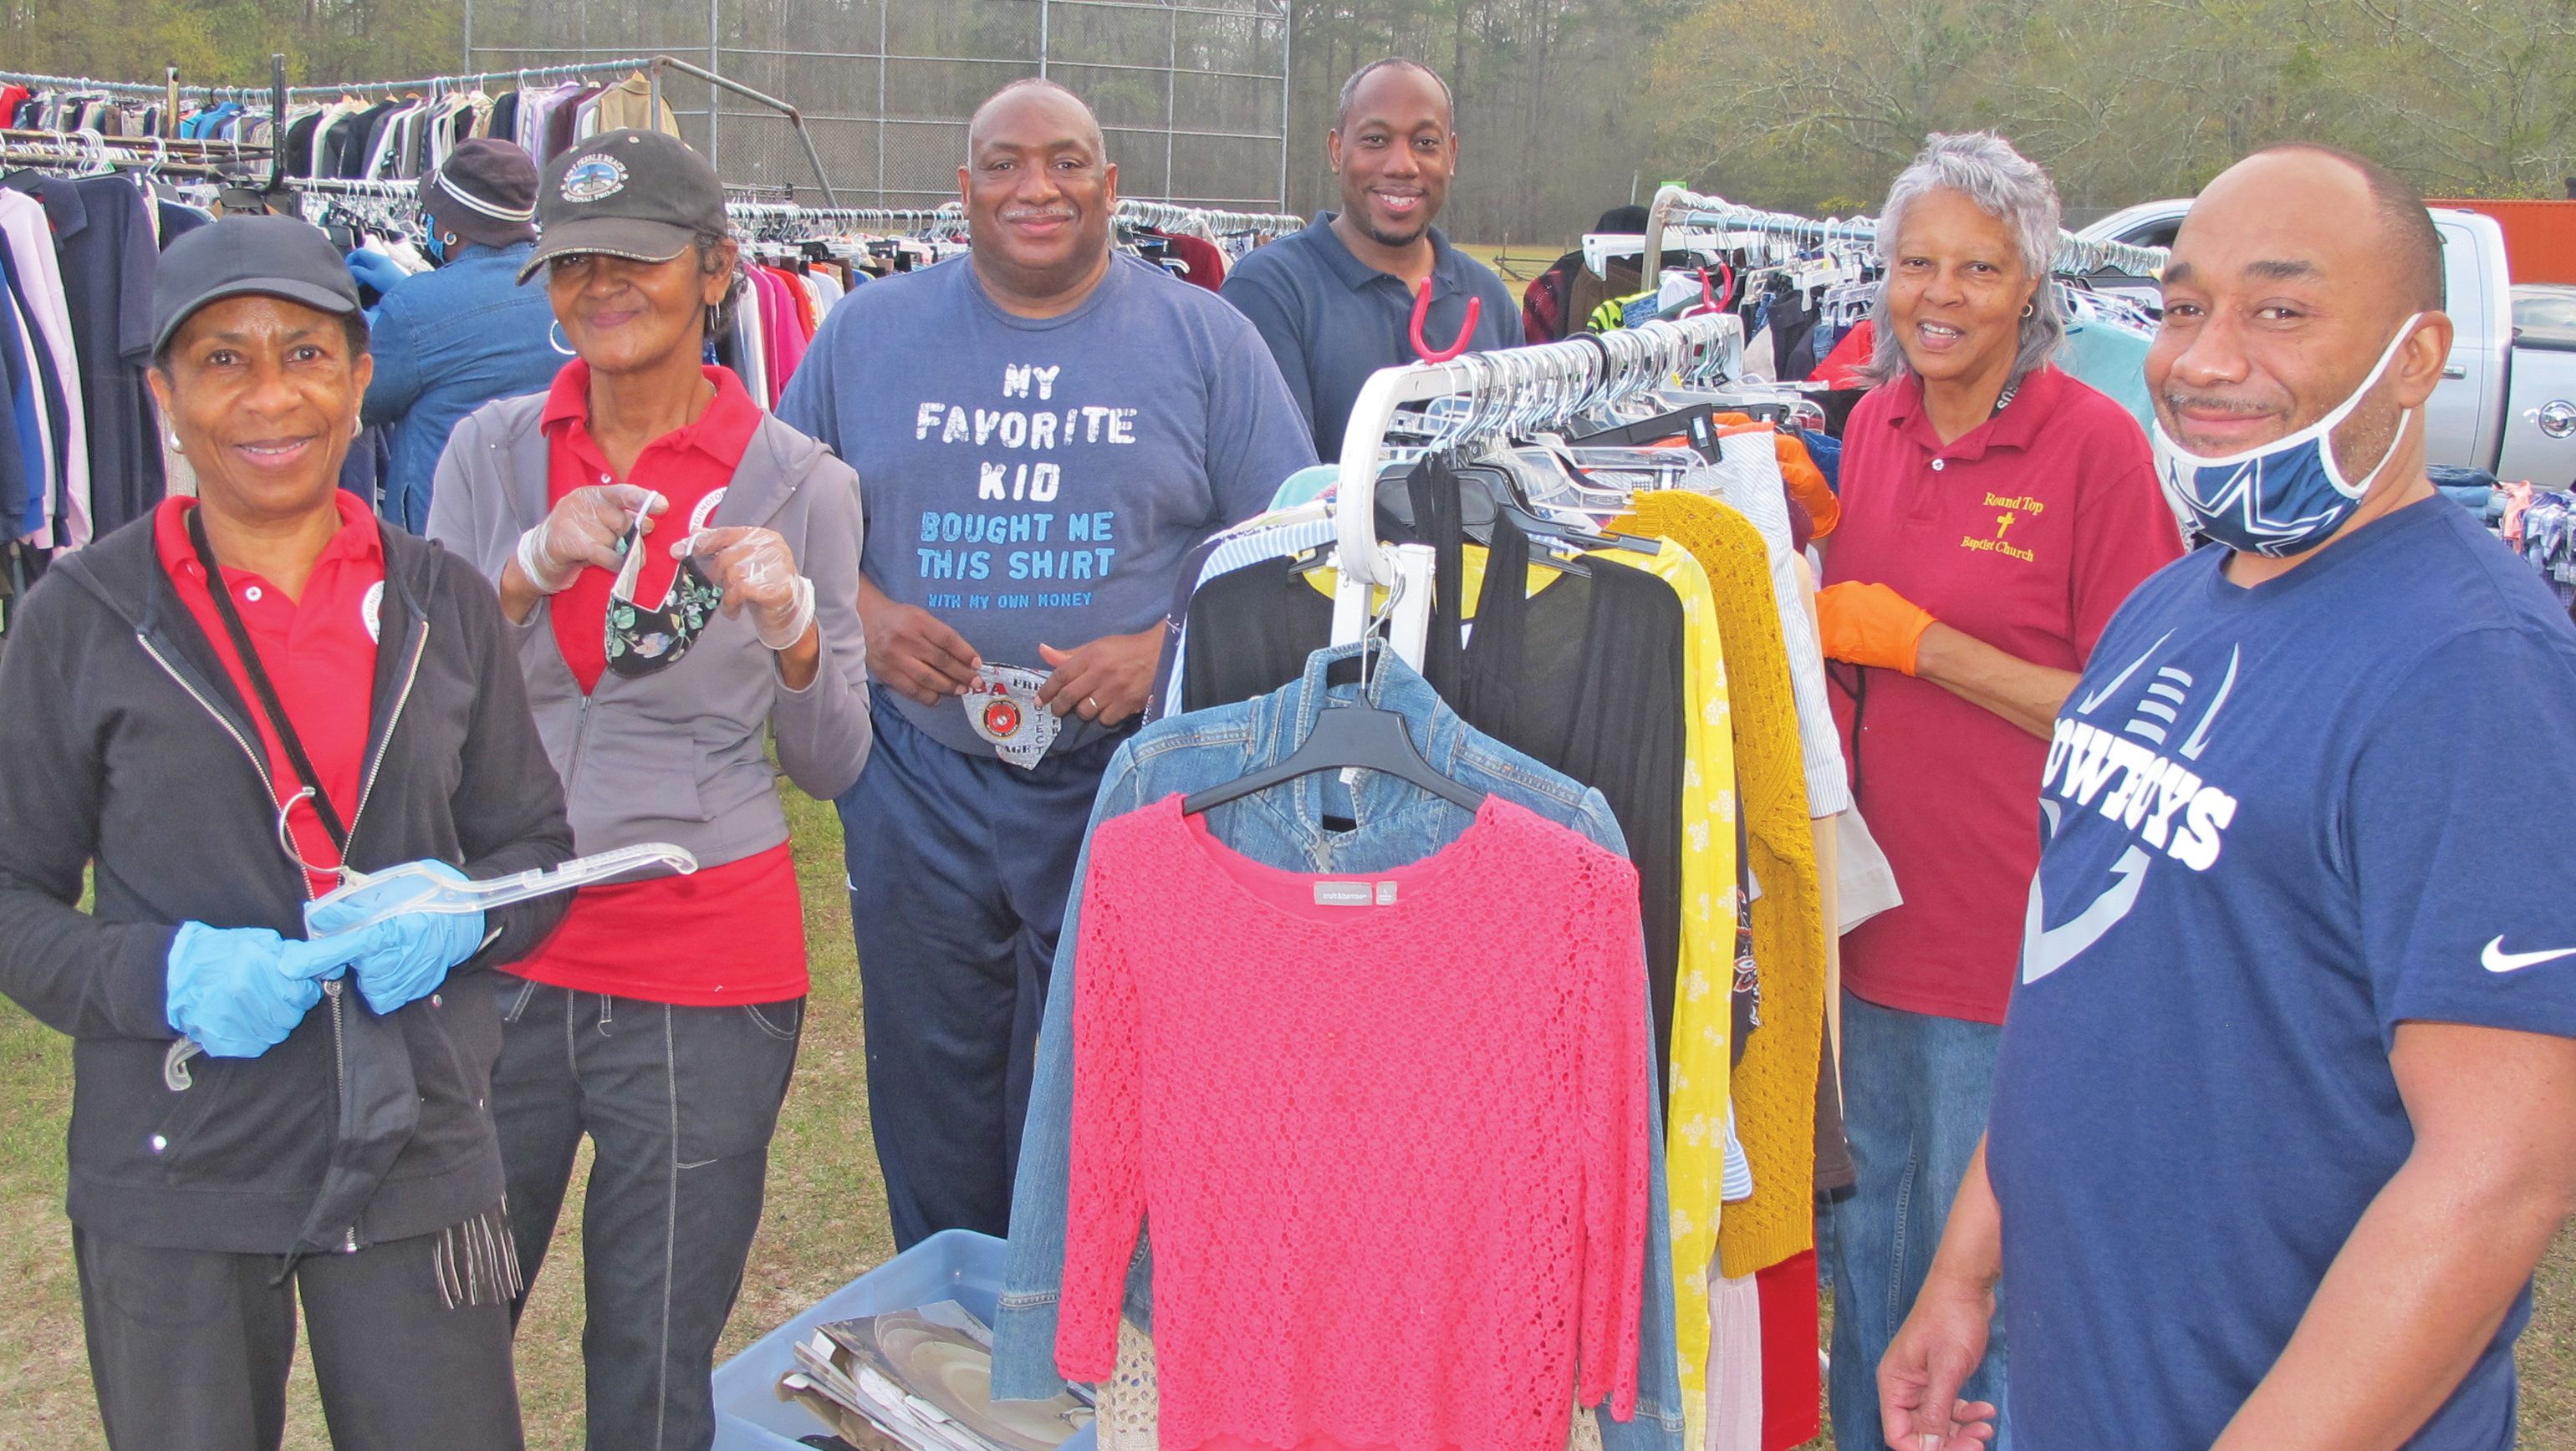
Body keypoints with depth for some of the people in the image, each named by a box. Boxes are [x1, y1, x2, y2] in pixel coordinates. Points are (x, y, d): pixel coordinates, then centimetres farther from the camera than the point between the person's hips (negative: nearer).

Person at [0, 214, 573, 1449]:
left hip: (416, 1158, 2)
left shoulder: (442, 603, 5)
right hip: (172, 1174, -2)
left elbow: (537, 846, 10)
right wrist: (161, 976, -19)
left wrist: (458, 913, -11)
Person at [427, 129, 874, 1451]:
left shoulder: (796, 482, -2)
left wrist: (790, 628, -18)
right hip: (499, 951, 2)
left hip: (704, 969, -2)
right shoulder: (491, 452, 4)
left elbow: (833, 766, 1)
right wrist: (532, 570, -15)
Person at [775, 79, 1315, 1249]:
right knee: (932, 1109, 13)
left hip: (1129, 785, -2)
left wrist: (1168, 645, -15)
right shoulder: (867, 333, 7)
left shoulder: (1204, 339, 2)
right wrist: (860, 613, -9)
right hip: (918, 787, 2)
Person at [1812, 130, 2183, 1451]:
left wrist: (1927, 644, -20)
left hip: (2007, 936, -6)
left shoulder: (2095, 443, -15)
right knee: (1861, 1225, 22)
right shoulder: (1876, 423, 5)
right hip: (1871, 908, 6)